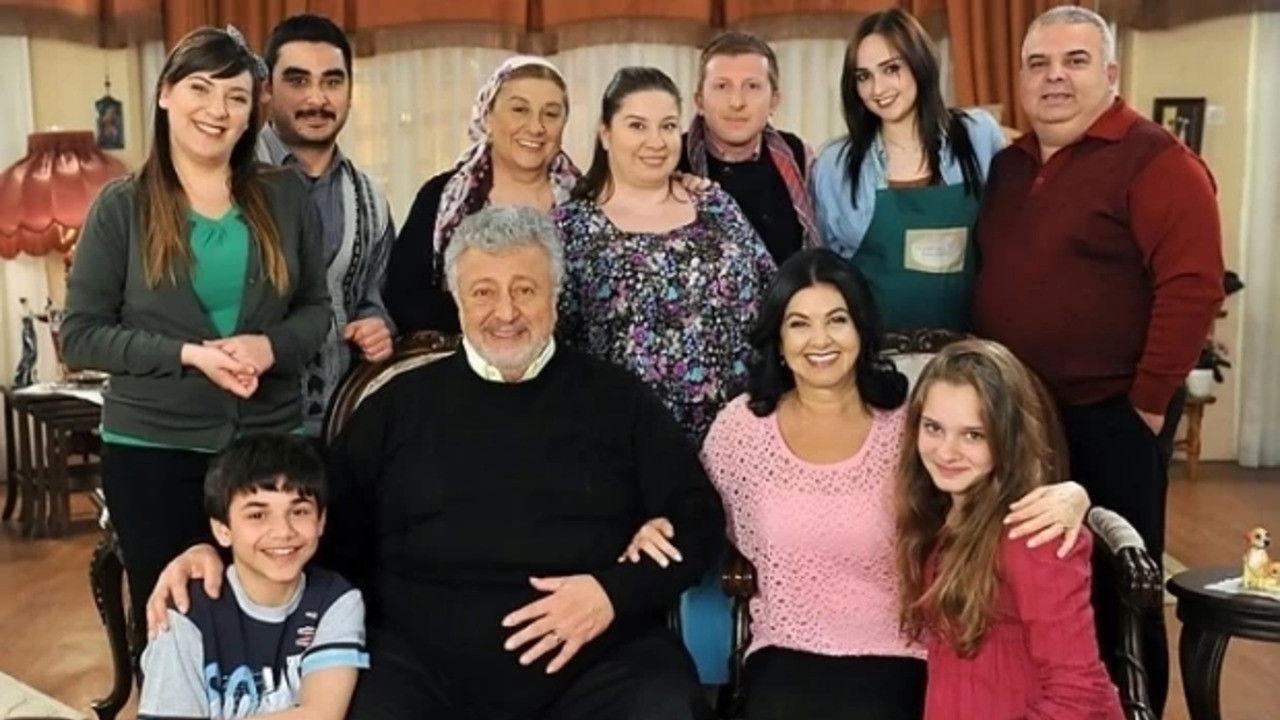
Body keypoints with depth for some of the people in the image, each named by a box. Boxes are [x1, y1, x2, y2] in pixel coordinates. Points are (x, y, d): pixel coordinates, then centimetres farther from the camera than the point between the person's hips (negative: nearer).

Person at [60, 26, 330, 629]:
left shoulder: (286, 197, 3)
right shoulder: (121, 206, -2)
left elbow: (316, 307, 8)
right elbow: (80, 336, -4)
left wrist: (272, 346, -14)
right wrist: (190, 355, -17)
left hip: (270, 441, 2)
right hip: (152, 449, -1)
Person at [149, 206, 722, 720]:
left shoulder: (617, 399, 11)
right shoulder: (404, 403, 15)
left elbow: (696, 519, 9)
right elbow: (329, 515, 16)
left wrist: (615, 592, -7)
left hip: (603, 659, 0)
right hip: (421, 660, 1)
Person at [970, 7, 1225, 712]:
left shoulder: (1155, 159, -11)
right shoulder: (1007, 166, 11)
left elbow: (1193, 285, -18)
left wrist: (1147, 402, -17)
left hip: (1108, 418, -6)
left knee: (1115, 590, 6)